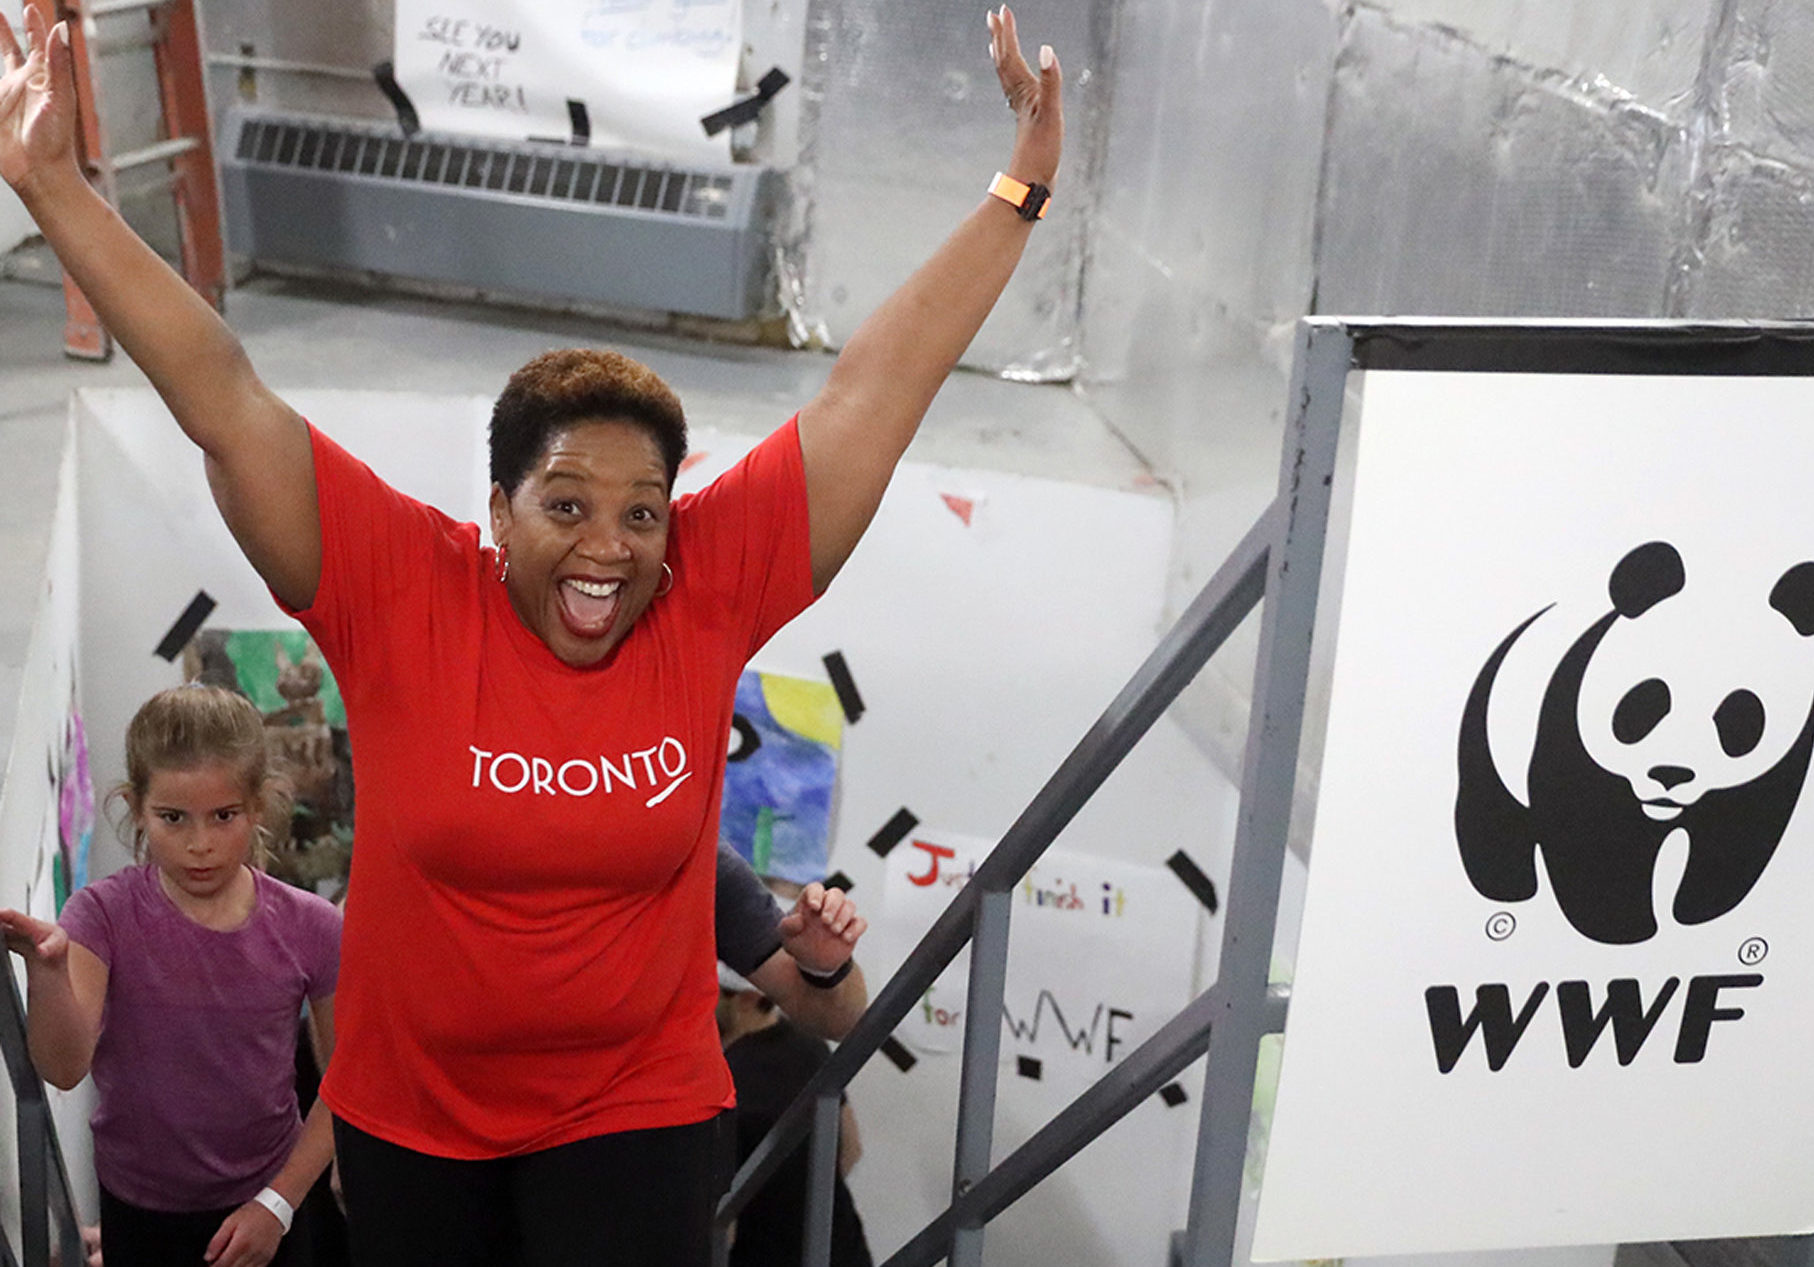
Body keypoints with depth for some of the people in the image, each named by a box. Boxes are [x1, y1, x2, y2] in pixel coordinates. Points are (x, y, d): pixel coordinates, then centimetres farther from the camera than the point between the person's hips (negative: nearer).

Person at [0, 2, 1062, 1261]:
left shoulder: (708, 592, -12)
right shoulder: (399, 591, -14)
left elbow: (880, 386, -11)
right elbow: (221, 400, -14)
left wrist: (1019, 192, -9)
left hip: (639, 1115, -1)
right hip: (406, 1113, 1)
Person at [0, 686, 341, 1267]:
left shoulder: (310, 929, -14)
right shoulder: (104, 915, -14)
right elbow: (64, 1068, -26)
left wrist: (279, 1202, -9)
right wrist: (48, 968, -42)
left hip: (267, 1203, 0)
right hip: (138, 1214, 0)